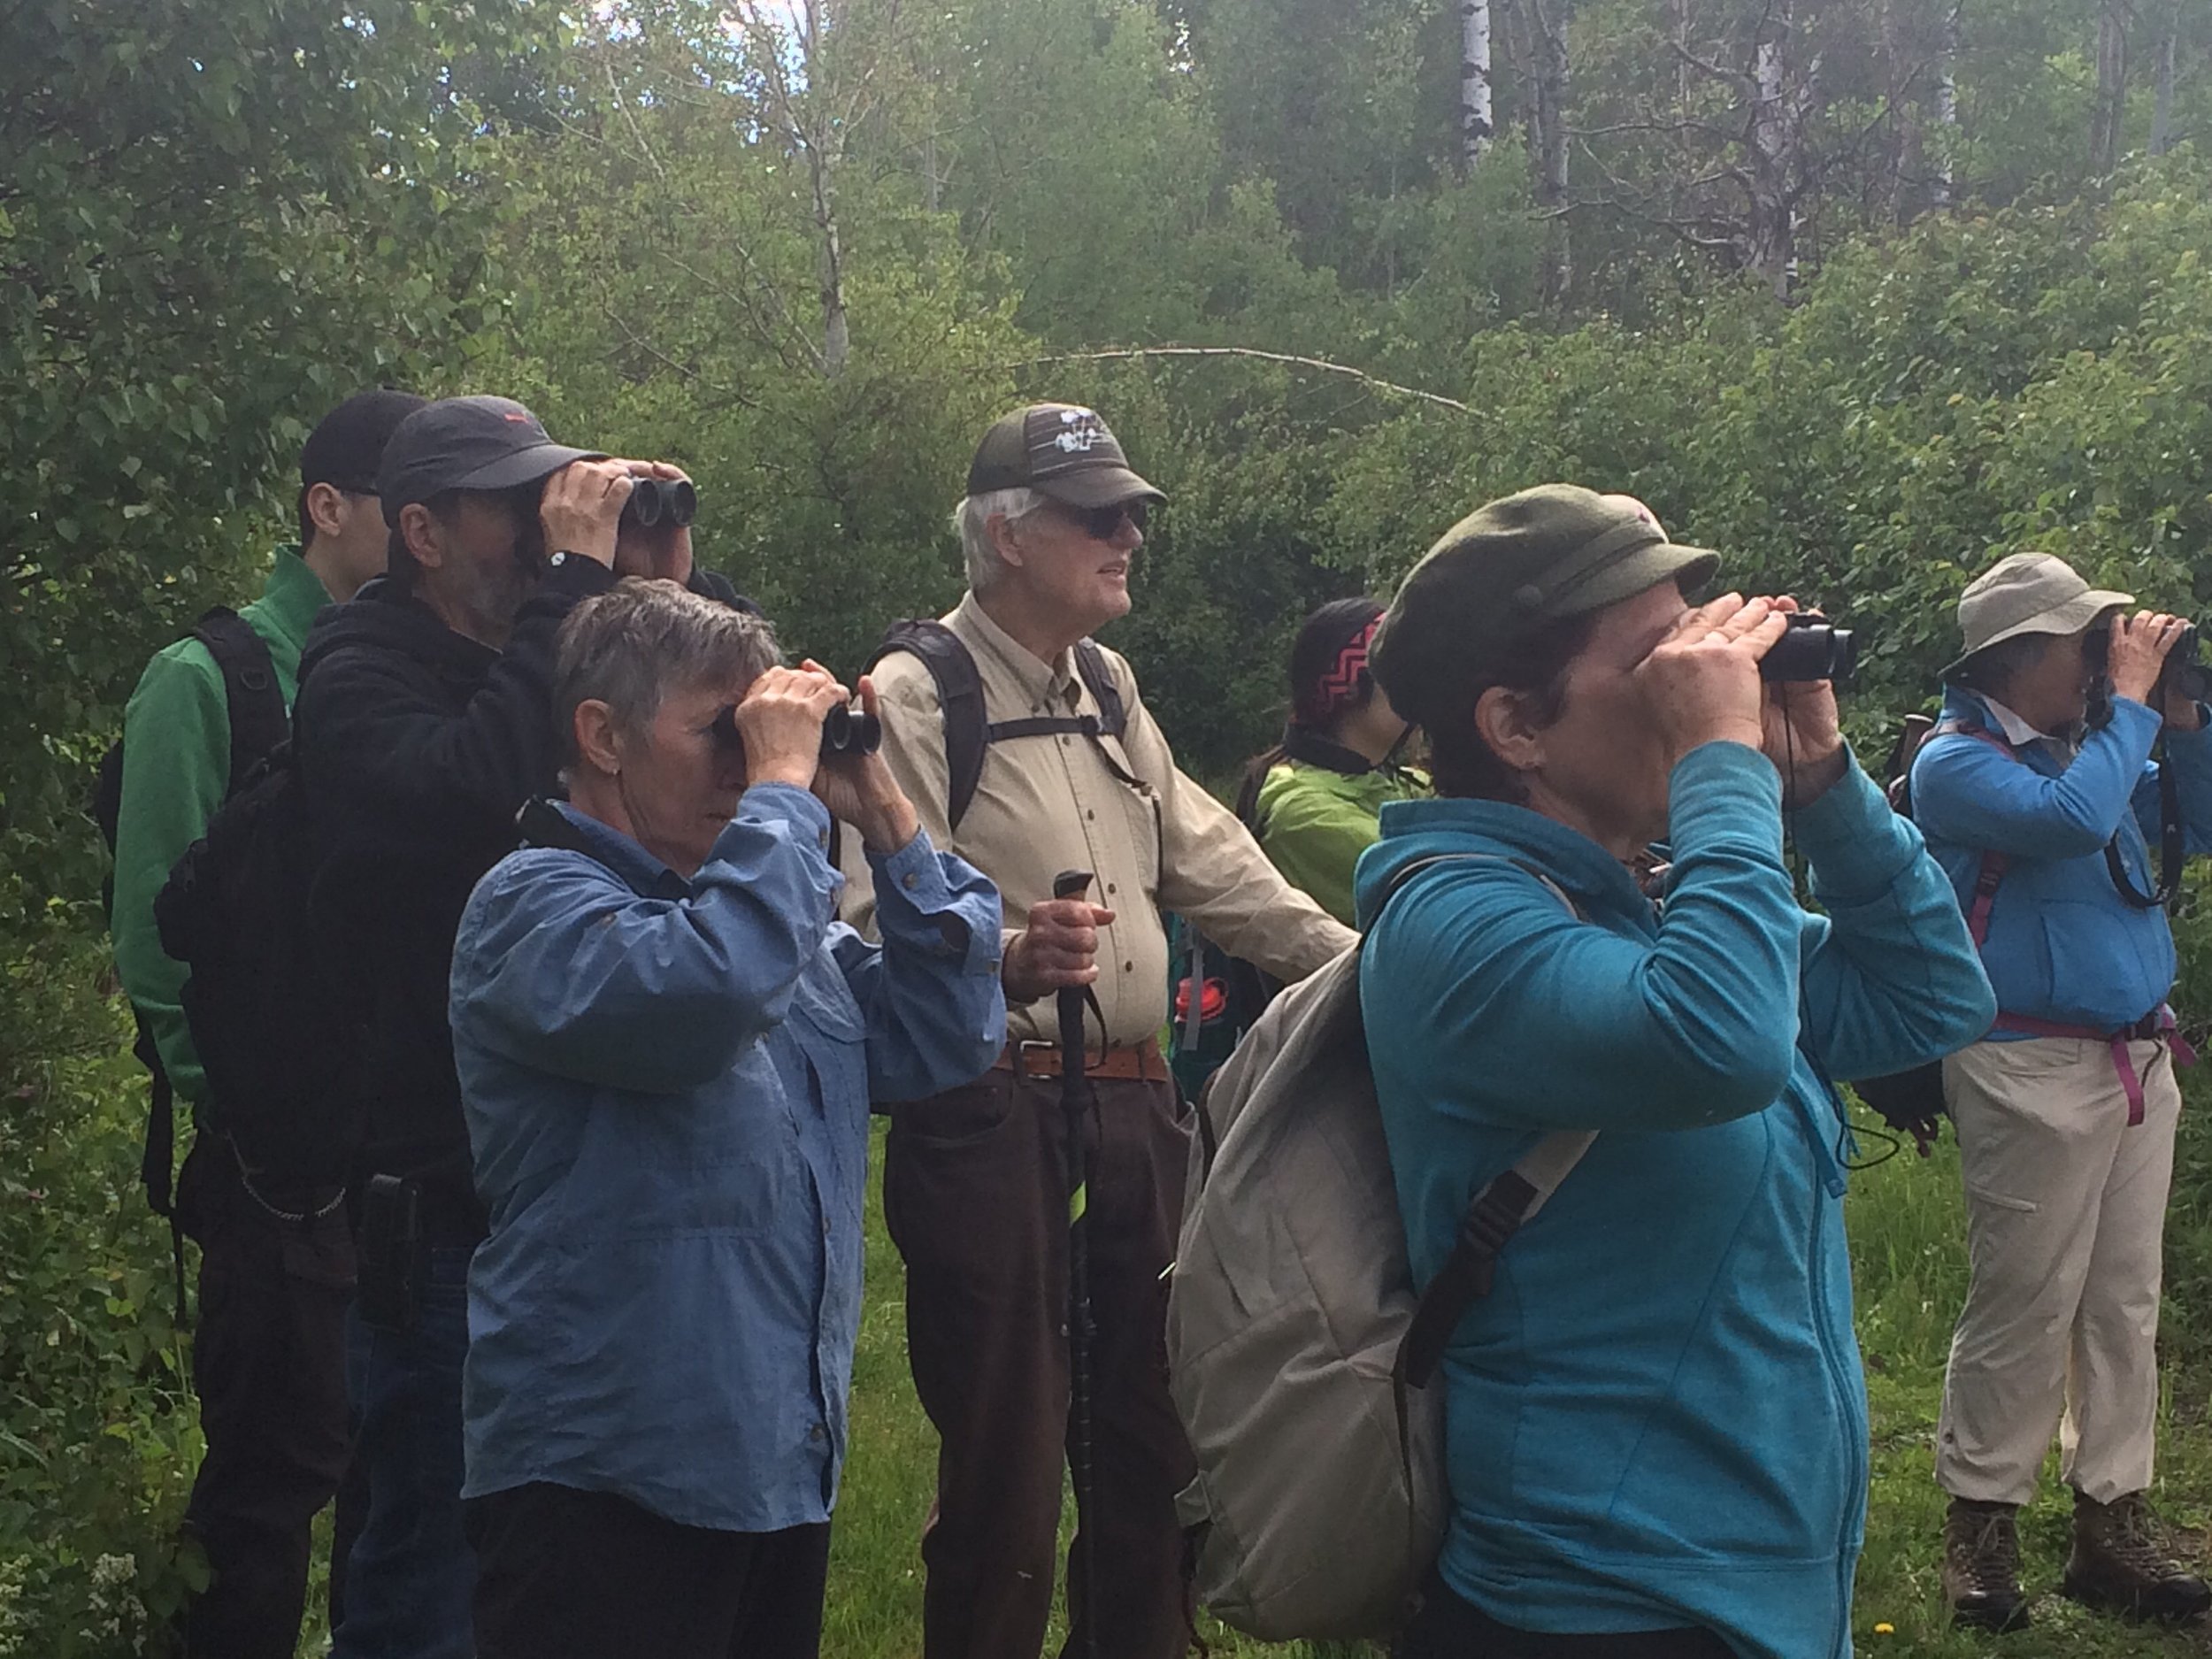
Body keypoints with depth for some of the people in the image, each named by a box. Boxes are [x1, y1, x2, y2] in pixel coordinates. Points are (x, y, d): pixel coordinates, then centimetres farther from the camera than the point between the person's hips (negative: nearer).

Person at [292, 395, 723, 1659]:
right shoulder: (360, 679, -8)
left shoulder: (558, 651, 10)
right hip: (451, 1205, -7)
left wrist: (672, 593, -6)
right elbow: (477, 790, -30)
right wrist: (576, 582, -23)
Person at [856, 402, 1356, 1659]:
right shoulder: (918, 694, -9)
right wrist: (1006, 962, -37)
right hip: (994, 1118, -8)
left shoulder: (1107, 687, 16)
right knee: (1009, 1461, -3)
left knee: (1152, 1433, 14)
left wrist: (1361, 963, 21)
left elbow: (1206, 856, 23)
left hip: (1136, 1108, 8)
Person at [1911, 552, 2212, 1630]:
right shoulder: (1958, 762, -10)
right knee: (2024, 1307, -3)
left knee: (2125, 1303, 10)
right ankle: (1979, 1523, 9)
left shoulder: (2087, 743, 14)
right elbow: (2074, 820, -26)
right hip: (2035, 1067, -8)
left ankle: (2114, 1520, 17)